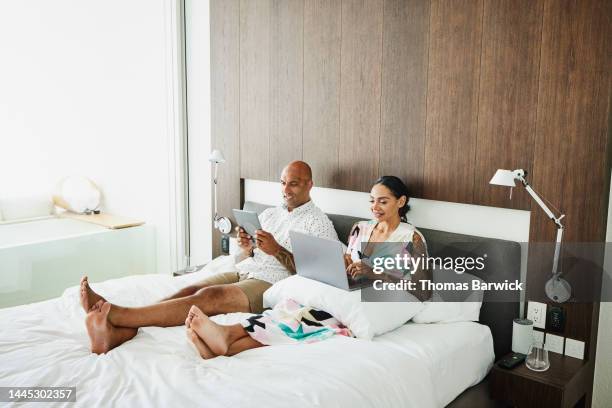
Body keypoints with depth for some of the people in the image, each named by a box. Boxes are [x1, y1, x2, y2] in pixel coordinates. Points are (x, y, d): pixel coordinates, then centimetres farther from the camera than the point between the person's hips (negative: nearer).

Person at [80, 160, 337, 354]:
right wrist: (246, 249, -3)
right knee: (189, 290, -23)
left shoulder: (319, 223, 5)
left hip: (271, 283, -6)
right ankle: (118, 332, -46)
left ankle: (113, 314, -46)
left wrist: (277, 250, -15)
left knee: (209, 296, -31)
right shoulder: (269, 214, 24)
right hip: (241, 272, 7)